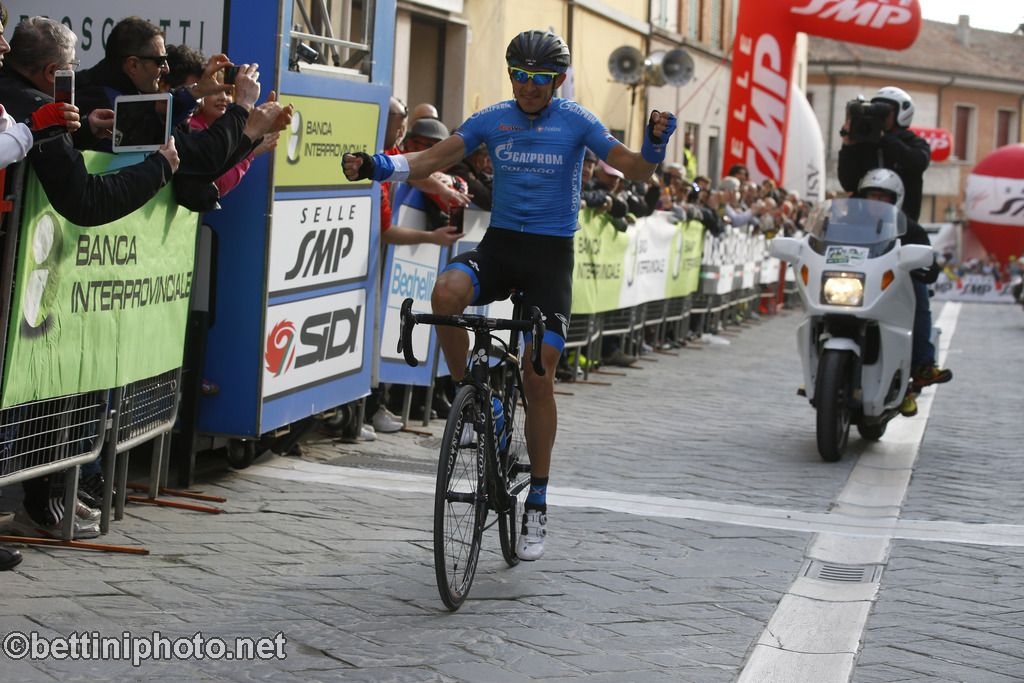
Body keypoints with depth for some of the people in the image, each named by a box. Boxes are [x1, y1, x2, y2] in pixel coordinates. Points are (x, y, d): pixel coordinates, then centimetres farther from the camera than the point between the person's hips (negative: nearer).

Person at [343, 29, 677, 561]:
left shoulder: (576, 122, -2)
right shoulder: (491, 120, 4)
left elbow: (635, 170, -6)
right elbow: (433, 160, 0)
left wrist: (655, 144, -28)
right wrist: (378, 167, -17)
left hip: (549, 255, -2)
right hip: (498, 243, 2)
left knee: (538, 377, -5)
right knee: (446, 293, -32)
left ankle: (537, 505, 8)